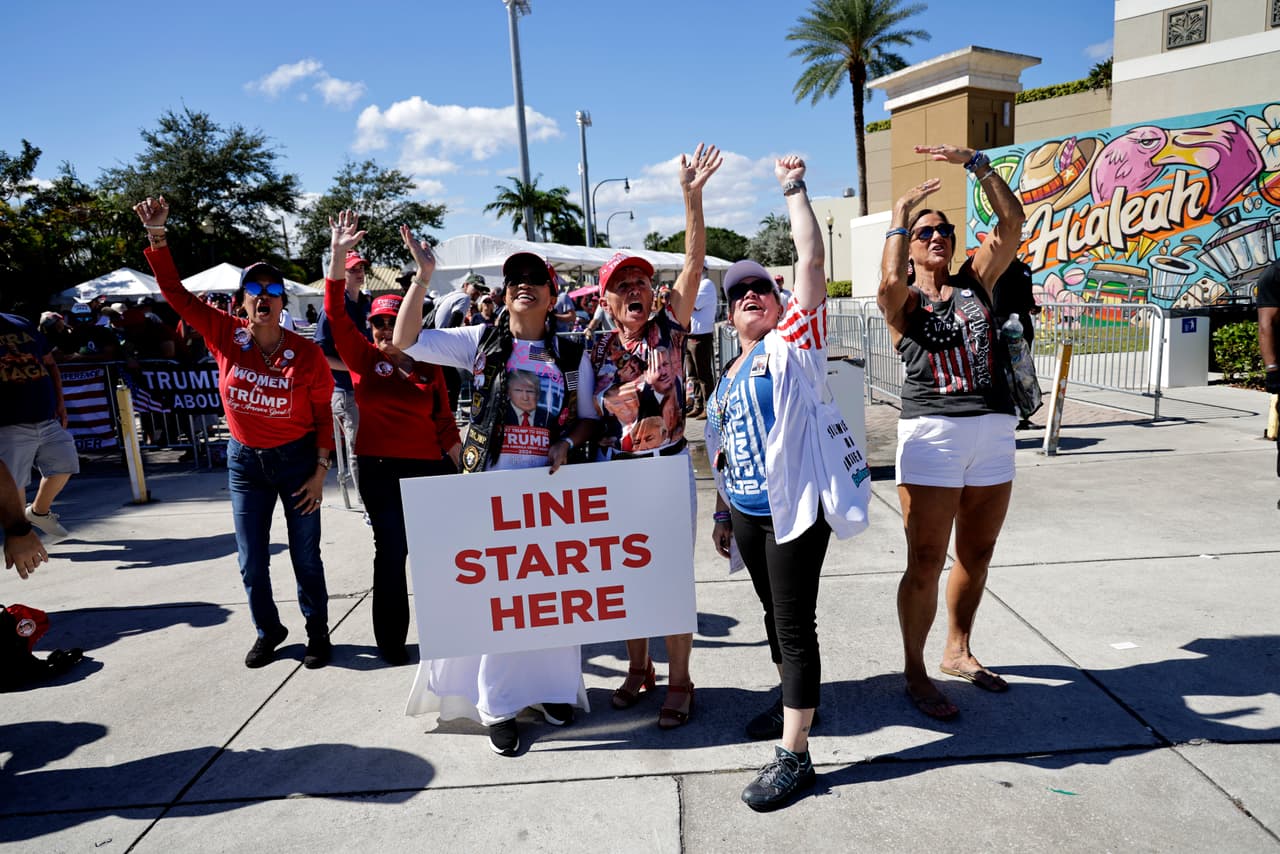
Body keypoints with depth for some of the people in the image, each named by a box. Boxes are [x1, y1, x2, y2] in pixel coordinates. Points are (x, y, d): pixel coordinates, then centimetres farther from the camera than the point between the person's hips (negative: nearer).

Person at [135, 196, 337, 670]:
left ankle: (318, 630, 29)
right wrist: (157, 236, -17)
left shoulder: (307, 353, -13)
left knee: (306, 555, 8)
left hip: (297, 458, -2)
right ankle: (268, 630, 34)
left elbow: (323, 414, -6)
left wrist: (320, 470, -7)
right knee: (251, 560, 11)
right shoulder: (226, 337, -8)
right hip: (244, 460, 3)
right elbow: (175, 293, -8)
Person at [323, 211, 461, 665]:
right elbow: (336, 313, -12)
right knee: (391, 551, 3)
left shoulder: (428, 366, 3)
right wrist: (338, 256, -21)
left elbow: (444, 419, 7)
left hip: (429, 466, 1)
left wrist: (455, 463, 5)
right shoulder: (363, 358, 0)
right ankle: (390, 640, 17)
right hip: (379, 469, -1)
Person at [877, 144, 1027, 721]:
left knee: (976, 553, 15)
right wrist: (898, 216, -7)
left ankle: (958, 651, 33)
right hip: (932, 433, -5)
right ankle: (915, 674, 13)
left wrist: (976, 164, -2)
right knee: (926, 564, -1)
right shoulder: (902, 300, 4)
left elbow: (1012, 222, 3)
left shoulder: (976, 282, 14)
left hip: (993, 431, 5)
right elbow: (890, 278, -20)